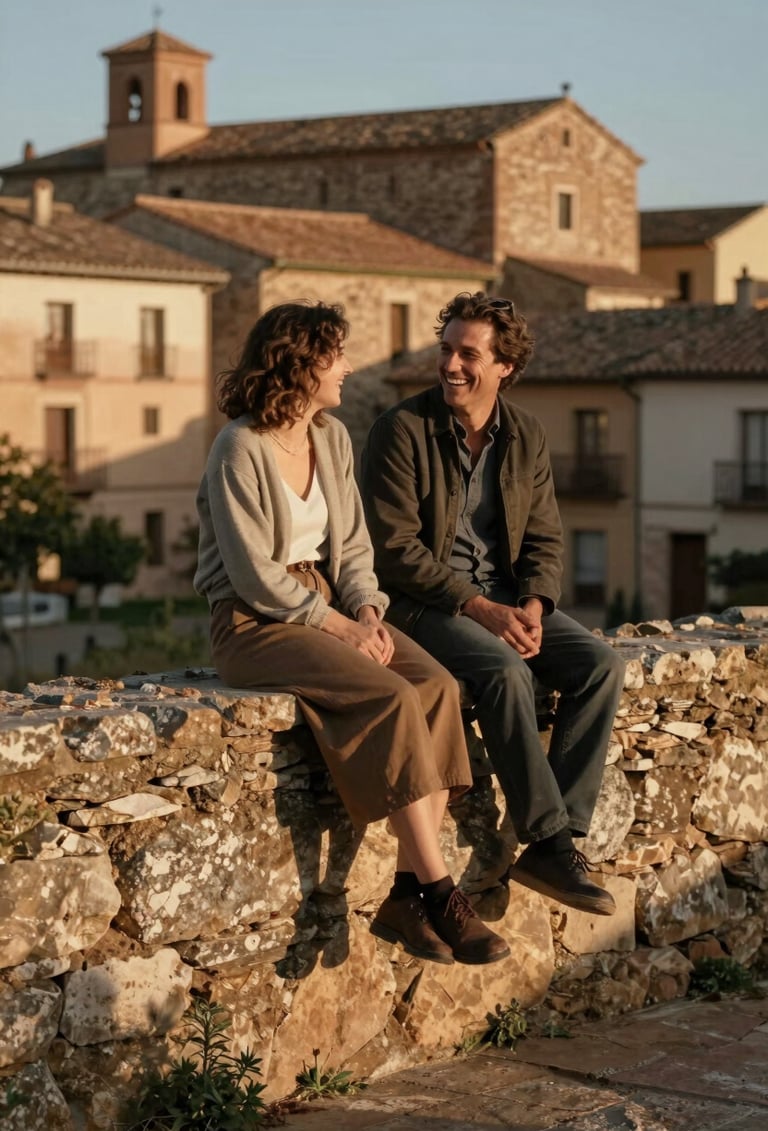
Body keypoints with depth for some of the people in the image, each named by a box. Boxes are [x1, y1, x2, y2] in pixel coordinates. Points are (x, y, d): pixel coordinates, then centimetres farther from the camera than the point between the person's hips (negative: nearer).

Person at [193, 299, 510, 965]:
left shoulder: (332, 438, 11)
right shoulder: (240, 451, -12)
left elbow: (353, 547, 13)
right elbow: (255, 575, -16)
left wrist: (367, 613, -6)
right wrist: (341, 628, -17)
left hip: (330, 604, 7)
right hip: (256, 622, -7)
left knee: (437, 686, -20)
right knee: (390, 697, -30)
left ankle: (408, 894, -22)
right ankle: (440, 894, -26)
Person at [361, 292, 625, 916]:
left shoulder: (527, 436, 6)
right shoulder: (403, 429, -10)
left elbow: (545, 538, 10)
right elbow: (395, 547, -14)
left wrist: (532, 605, -11)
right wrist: (476, 607, -21)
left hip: (504, 593, 6)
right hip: (423, 601, -6)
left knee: (602, 665, -17)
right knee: (504, 670, -33)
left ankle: (553, 843, -18)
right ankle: (551, 841, -25)